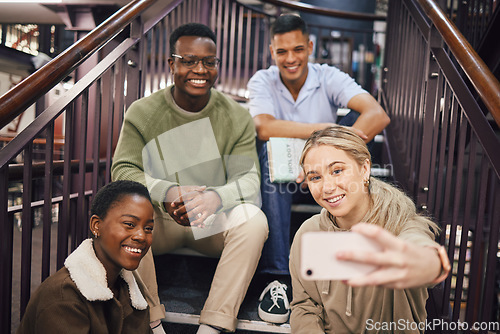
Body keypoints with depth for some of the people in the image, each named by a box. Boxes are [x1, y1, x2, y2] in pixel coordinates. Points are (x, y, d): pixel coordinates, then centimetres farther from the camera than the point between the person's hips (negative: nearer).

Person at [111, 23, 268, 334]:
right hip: (159, 218, 0)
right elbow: (123, 170, -11)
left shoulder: (237, 116, -4)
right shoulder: (142, 113, -3)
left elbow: (248, 178, -12)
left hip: (215, 221, 0)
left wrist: (217, 196, -36)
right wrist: (166, 192, -33)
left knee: (253, 219, -29)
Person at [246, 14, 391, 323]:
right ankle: (277, 276, -32)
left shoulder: (329, 78, -7)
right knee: (271, 148, -34)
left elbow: (378, 115, -24)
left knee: (357, 118, -22)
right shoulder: (262, 82, -6)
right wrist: (327, 129, -32)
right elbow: (264, 128, -28)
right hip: (281, 179, 0)